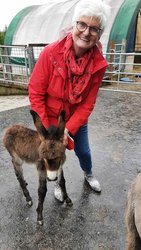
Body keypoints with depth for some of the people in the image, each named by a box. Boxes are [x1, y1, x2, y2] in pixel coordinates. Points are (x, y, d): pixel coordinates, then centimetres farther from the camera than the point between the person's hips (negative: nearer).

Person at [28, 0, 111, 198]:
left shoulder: (99, 64, -18)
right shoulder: (51, 52, -25)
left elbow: (88, 104, -14)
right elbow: (35, 93, -19)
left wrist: (68, 129, -22)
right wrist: (47, 130, -18)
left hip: (77, 120, 2)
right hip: (49, 119, -2)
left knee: (83, 151, 20)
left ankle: (88, 174, 57)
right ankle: (58, 183, 50)